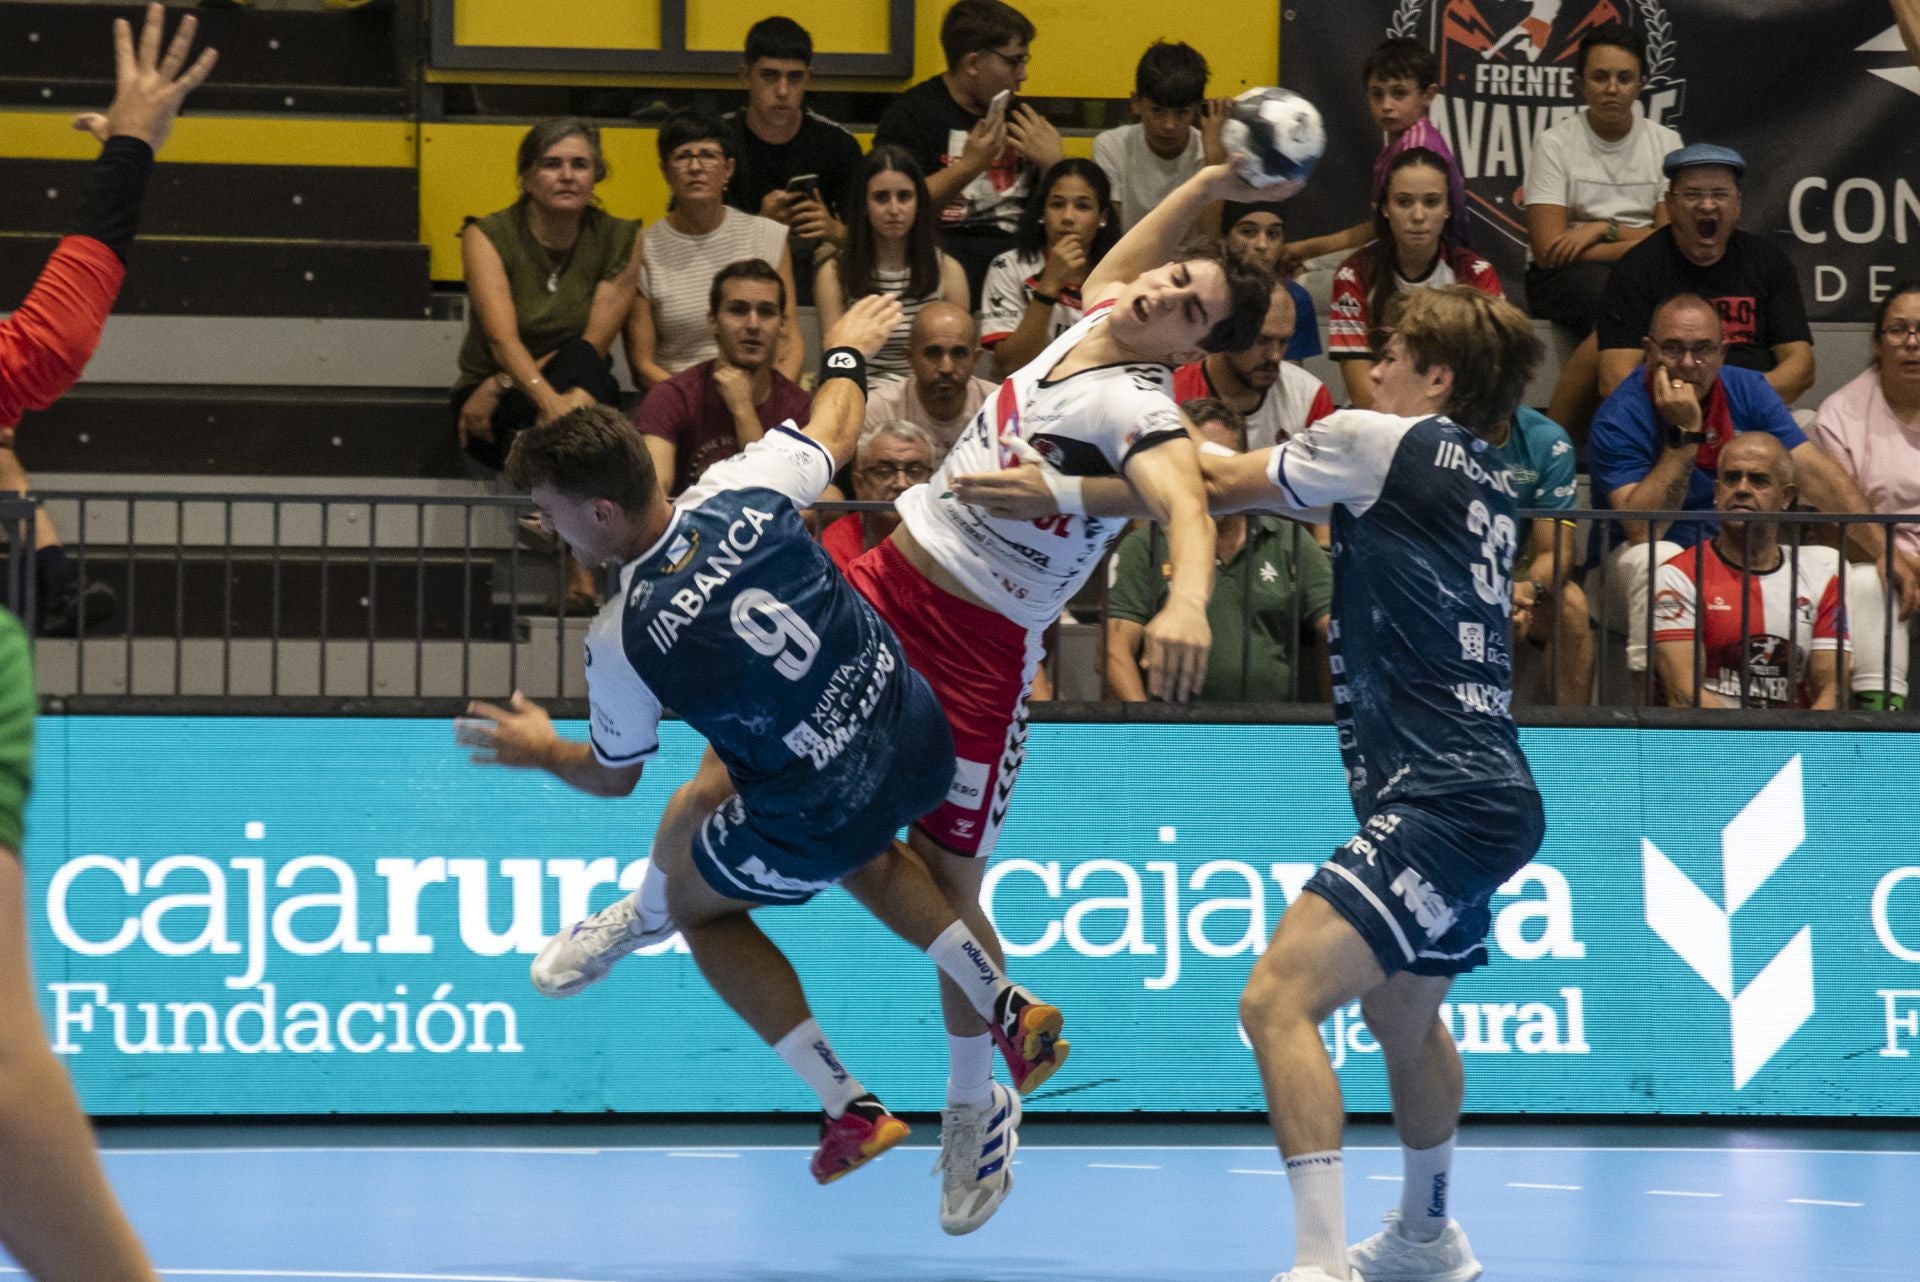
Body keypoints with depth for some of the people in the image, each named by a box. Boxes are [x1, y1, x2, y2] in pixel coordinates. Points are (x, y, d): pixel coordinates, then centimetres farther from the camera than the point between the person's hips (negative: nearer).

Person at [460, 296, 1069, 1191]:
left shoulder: (622, 644, -21)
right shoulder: (742, 492, -14)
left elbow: (615, 777, -1)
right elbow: (835, 431, 9)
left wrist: (541, 753, 19)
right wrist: (846, 354, 30)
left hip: (819, 826, -5)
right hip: (920, 749, 5)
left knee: (699, 902, 25)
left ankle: (849, 1108, 21)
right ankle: (1007, 1009, 30)